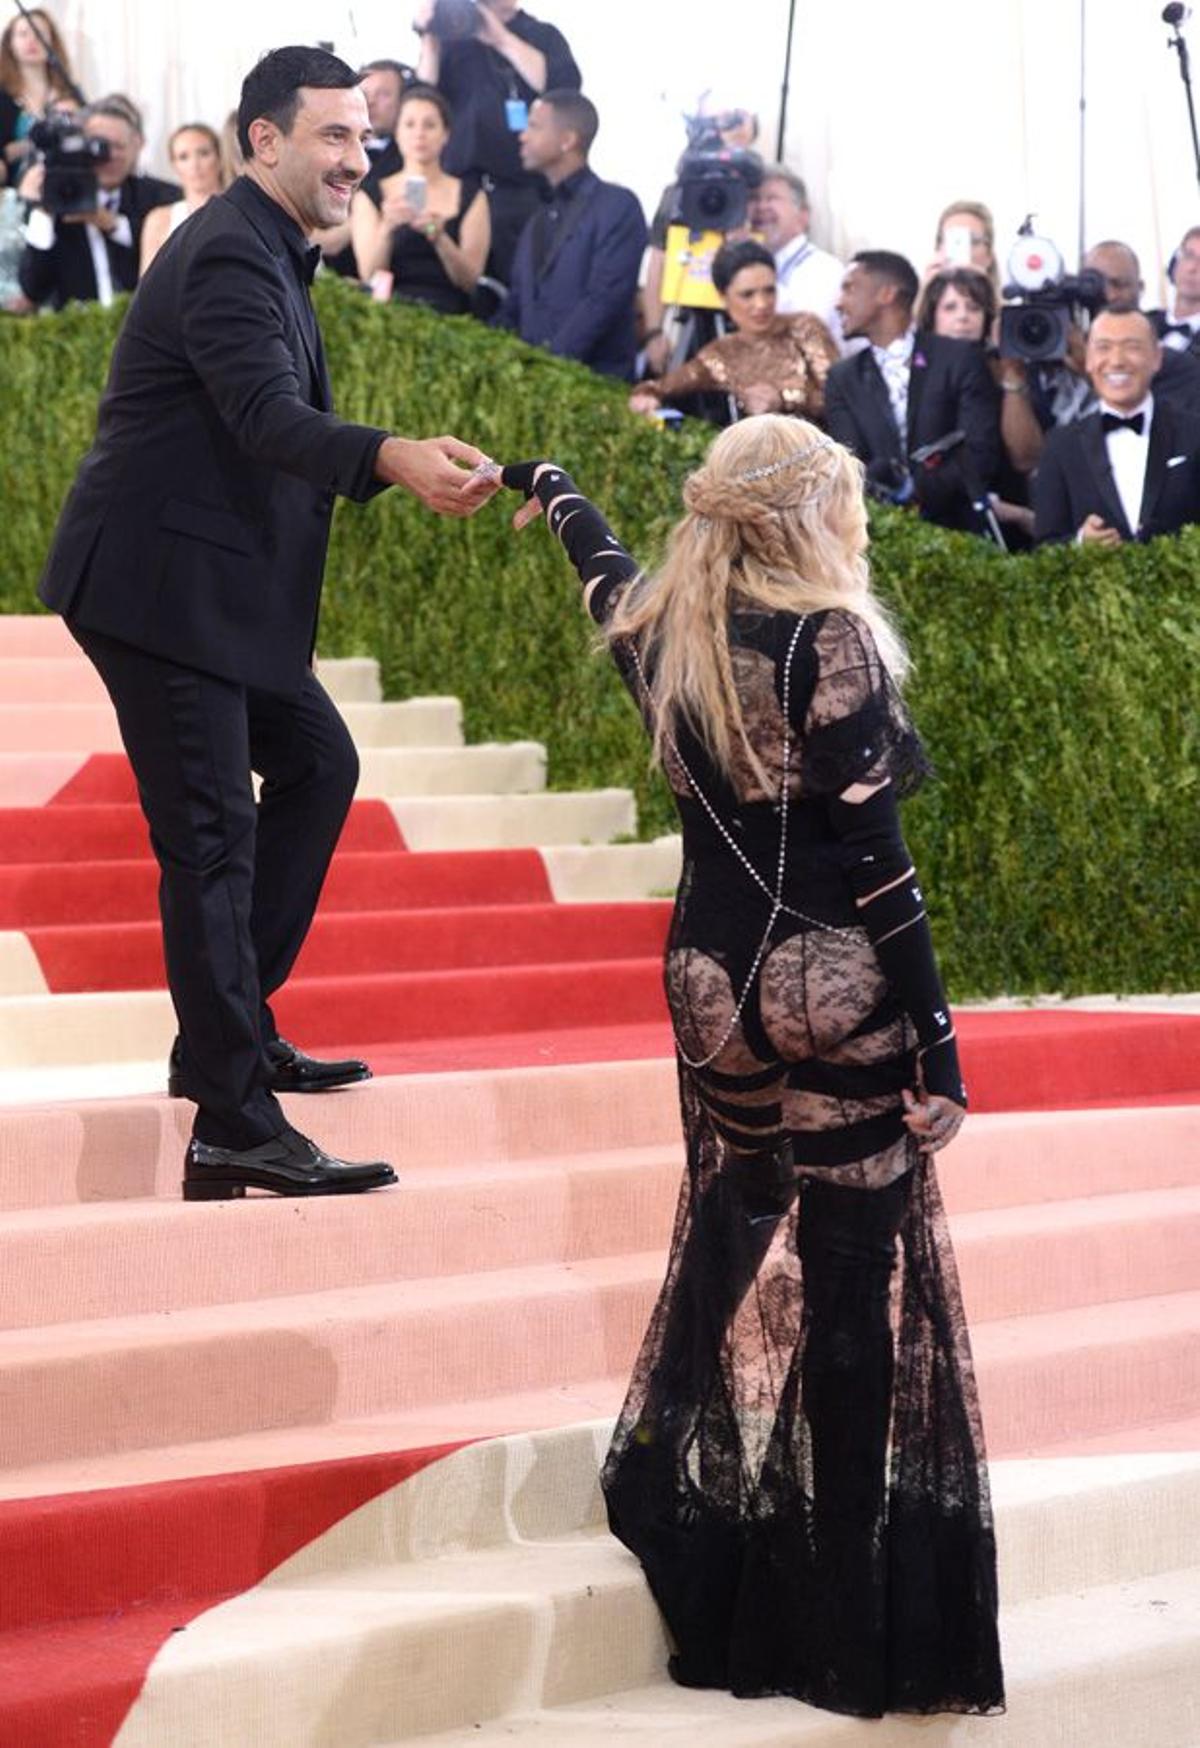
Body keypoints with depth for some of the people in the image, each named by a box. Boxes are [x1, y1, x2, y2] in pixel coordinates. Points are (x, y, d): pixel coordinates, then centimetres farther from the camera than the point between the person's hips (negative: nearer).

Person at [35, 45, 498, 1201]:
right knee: (210, 838, -13)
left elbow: (285, 427, 21)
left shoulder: (266, 251, 16)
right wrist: (394, 459, -48)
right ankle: (234, 1130, -15)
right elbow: (267, 416, -33)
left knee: (315, 766, 19)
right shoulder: (229, 256, -17)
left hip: (224, 588, 11)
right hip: (158, 587, -11)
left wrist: (416, 470, 11)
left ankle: (230, 1032, 26)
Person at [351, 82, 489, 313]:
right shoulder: (369, 195, 12)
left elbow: (469, 280, 2)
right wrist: (387, 228, -18)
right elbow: (368, 275, 0)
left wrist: (438, 237, -16)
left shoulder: (471, 196, 13)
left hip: (446, 313, 1)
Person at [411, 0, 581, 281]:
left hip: (526, 191, -1)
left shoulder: (544, 36, 12)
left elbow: (565, 86, -8)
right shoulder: (452, 37, 14)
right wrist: (429, 41, -6)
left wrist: (502, 39, -9)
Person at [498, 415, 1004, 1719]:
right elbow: (874, 858, -15)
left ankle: (722, 1588, 23)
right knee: (855, 1289, -2)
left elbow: (604, 570, 30)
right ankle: (861, 1617, 0)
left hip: (717, 988, 6)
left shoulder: (661, 632, 6)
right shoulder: (827, 643, -13)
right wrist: (938, 1043, -13)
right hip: (838, 999, -6)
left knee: (736, 1256, 18)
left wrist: (549, 487, 52)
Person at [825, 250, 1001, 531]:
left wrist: (916, 489, -17)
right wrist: (883, 480, -19)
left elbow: (981, 454, -4)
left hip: (956, 528, -2)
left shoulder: (960, 359, 3)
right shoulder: (843, 379, 13)